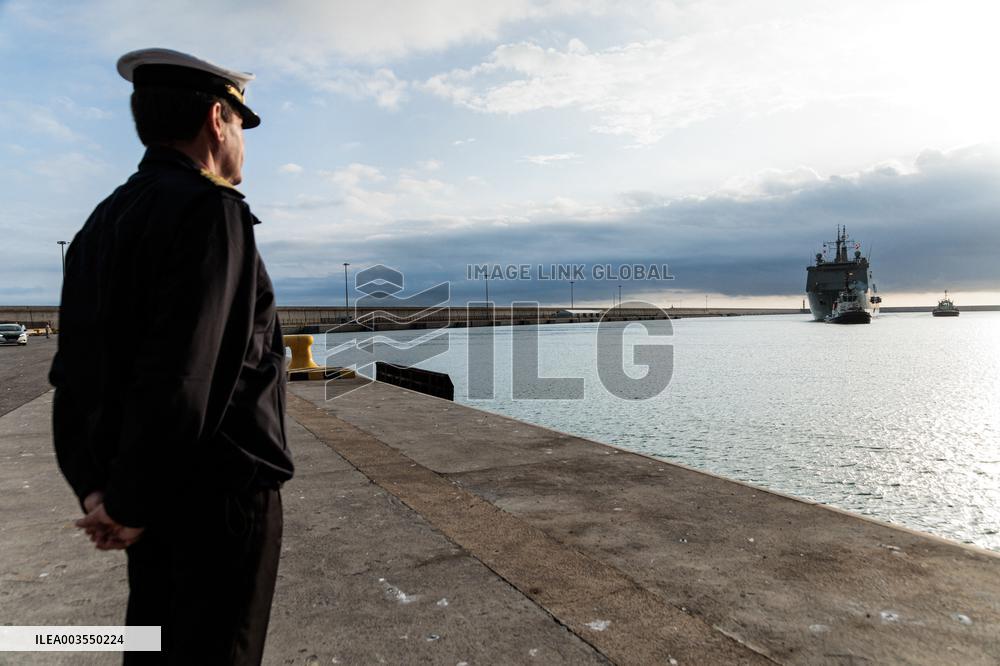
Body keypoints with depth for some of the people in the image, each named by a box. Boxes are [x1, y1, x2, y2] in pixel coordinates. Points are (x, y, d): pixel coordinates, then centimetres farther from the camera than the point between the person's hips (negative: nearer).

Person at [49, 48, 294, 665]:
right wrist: (131, 504, -13)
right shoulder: (211, 210, -17)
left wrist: (94, 486, 9)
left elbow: (74, 372, 9)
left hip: (156, 492, 8)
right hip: (222, 487, -8)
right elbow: (178, 375, -25)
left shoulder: (104, 221, 10)